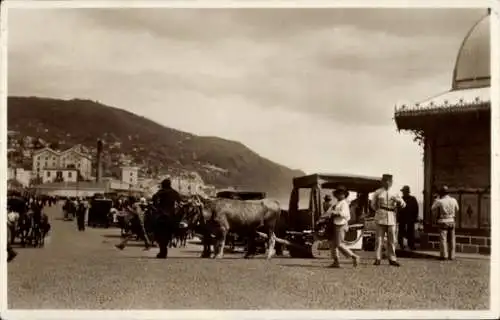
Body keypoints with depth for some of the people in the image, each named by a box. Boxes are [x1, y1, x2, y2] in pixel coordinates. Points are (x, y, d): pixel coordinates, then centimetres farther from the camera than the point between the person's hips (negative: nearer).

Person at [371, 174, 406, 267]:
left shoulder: (394, 193, 10)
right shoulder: (377, 192, 6)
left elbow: (403, 205, 7)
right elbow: (373, 205, 15)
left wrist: (398, 200, -12)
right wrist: (380, 211, 2)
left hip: (391, 220, 2)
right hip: (381, 219, -2)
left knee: (392, 240, 4)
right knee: (379, 239, -3)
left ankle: (392, 259, 11)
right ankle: (377, 259, 2)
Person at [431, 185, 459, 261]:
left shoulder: (439, 201, -14)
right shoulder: (454, 200, -1)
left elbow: (433, 209, 3)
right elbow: (457, 210, 14)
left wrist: (437, 199, 6)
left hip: (443, 221, -4)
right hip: (451, 221, 4)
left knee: (443, 238, -1)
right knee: (451, 239, 9)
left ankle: (443, 255, -4)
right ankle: (451, 255, 11)